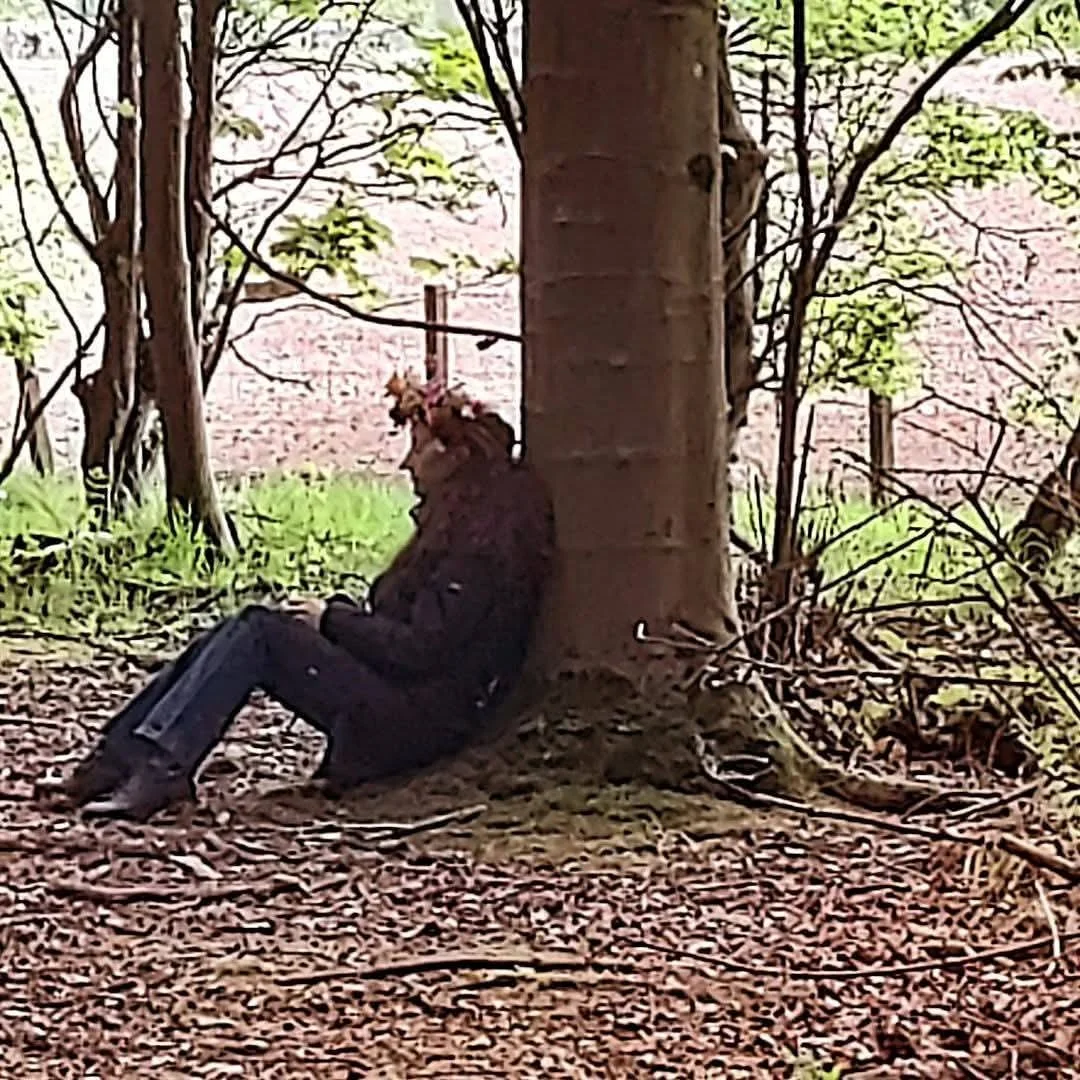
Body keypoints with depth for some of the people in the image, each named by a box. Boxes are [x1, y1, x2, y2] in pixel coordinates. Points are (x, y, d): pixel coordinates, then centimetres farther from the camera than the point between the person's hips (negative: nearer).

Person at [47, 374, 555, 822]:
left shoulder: (483, 549, -14)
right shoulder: (457, 532, 20)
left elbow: (419, 650, -20)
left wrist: (332, 618, -9)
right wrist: (340, 614, 5)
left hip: (416, 719, -10)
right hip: (399, 703, 10)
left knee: (261, 631, -19)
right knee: (241, 631, -3)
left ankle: (160, 766, -27)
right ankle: (119, 753, -13)